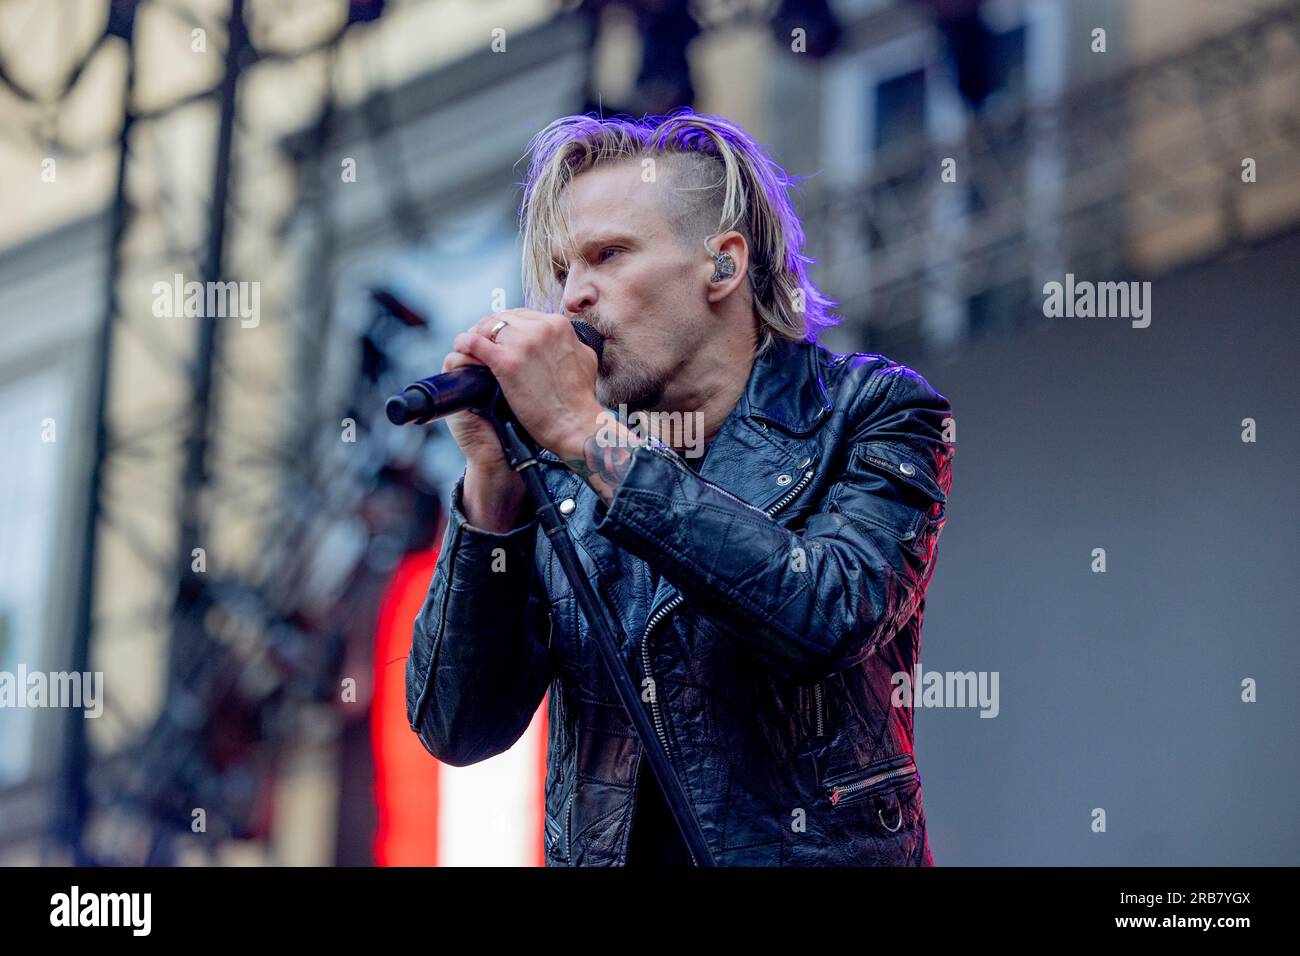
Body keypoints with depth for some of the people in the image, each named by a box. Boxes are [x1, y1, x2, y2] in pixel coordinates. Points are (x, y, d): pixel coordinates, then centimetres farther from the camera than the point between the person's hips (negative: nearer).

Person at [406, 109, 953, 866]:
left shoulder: (869, 413, 1)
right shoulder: (556, 472, 8)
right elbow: (459, 730, 2)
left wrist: (589, 435, -15)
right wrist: (492, 479, -7)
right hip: (598, 851, 2)